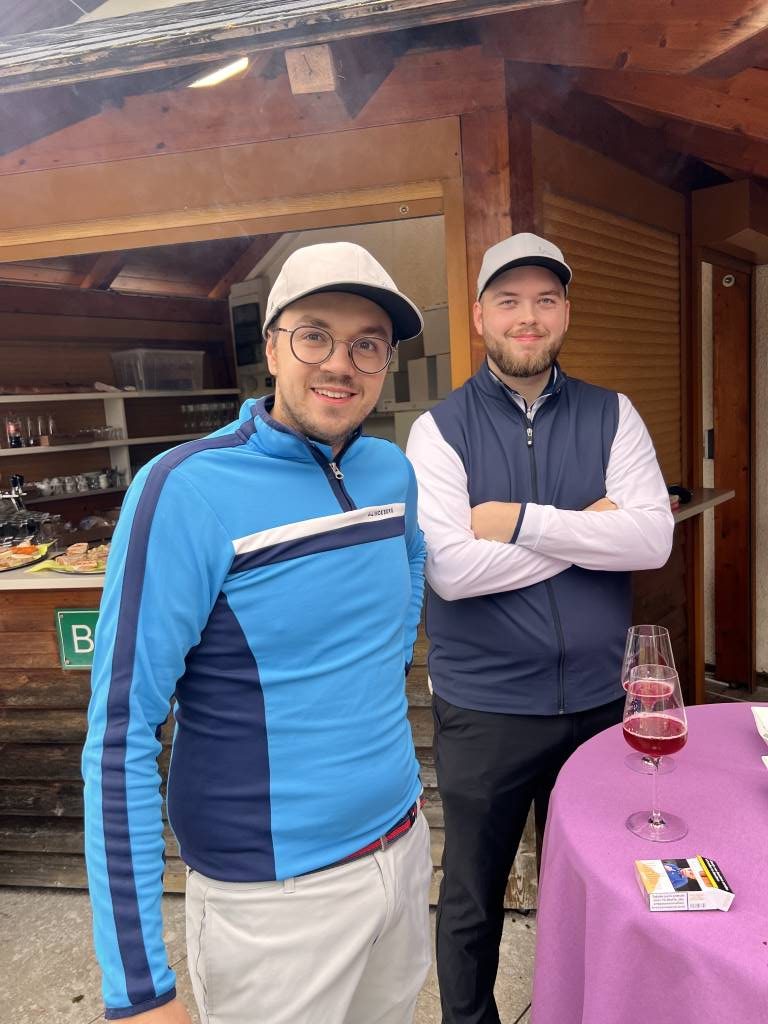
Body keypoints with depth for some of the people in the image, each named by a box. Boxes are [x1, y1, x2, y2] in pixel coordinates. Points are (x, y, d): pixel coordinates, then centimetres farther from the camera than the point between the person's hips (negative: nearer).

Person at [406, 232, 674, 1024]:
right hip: (483, 707, -2)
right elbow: (449, 568, -20)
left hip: (597, 698, 3)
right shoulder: (439, 428, -8)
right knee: (472, 898, 18)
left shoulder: (612, 416, 0)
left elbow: (652, 539, -14)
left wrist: (522, 521, -20)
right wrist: (588, 529, -15)